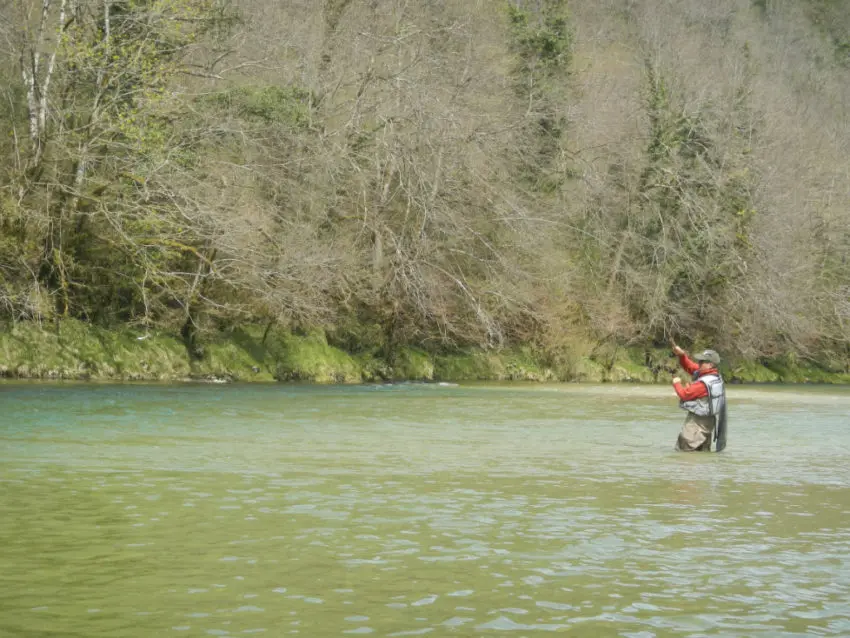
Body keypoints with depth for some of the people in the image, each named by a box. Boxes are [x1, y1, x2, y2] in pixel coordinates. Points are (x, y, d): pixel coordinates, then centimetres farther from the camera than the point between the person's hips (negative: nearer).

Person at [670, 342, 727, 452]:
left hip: (698, 421, -11)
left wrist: (676, 383, -2)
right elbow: (689, 366, 12)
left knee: (685, 448, -10)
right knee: (703, 451, 19)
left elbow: (684, 394, -20)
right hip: (707, 420, 11)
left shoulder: (704, 383, -26)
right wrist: (681, 355, -3)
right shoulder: (713, 376, 4)